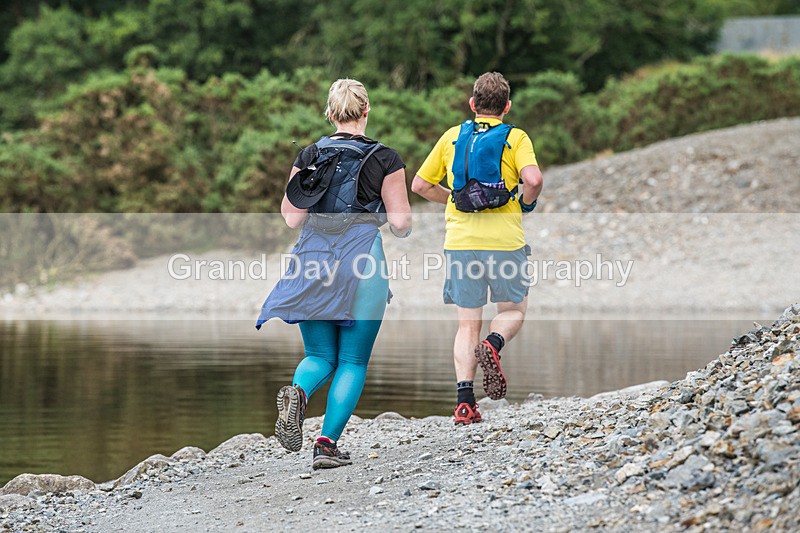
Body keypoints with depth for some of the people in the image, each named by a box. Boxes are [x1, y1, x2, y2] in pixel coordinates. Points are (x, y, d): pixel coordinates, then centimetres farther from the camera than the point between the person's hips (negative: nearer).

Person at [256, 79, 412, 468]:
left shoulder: (309, 156, 5)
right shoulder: (385, 159, -3)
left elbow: (291, 218, 5)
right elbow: (401, 223, -5)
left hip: (313, 262, 3)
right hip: (362, 263, -3)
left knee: (320, 357, 13)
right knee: (353, 362, 7)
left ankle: (298, 392, -21)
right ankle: (327, 444, -4)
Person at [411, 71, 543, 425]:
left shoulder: (452, 137, 9)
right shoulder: (515, 138, 1)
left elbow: (419, 186, 12)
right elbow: (533, 179, -17)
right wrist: (526, 203, 4)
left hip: (461, 240, 2)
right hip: (505, 239, -2)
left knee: (468, 323, 9)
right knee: (513, 310, 18)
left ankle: (465, 400, -5)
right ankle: (493, 345, -15)